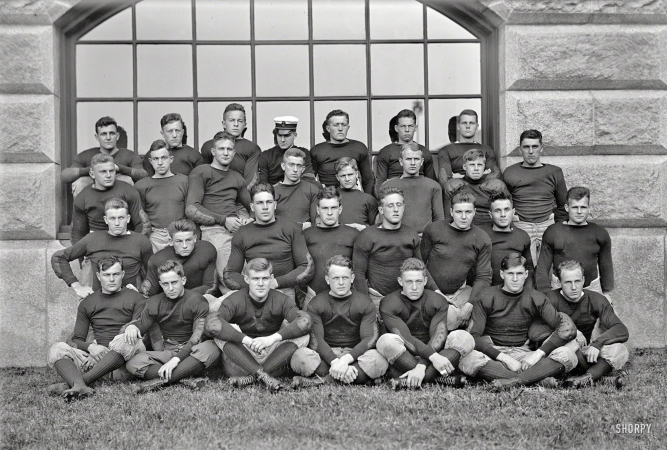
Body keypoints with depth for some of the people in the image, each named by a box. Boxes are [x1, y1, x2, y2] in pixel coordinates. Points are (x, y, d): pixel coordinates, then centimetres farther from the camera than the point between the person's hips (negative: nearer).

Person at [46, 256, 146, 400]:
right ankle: (80, 387, -51)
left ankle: (71, 383, -42)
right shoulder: (87, 304, 19)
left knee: (128, 342, -36)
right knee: (56, 349, -18)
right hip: (96, 356, 3)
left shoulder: (135, 299, 11)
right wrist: (90, 346, -8)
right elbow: (77, 340, 14)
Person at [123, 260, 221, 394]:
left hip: (191, 352, -3)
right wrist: (131, 327, -23)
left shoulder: (197, 300, -5)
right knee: (133, 363, -25)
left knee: (211, 348, -37)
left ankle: (161, 381, -37)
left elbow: (198, 336, -15)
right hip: (167, 351, 3)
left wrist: (176, 359, -28)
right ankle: (187, 380, -38)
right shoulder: (154, 303, 9)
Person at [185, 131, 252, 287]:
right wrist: (223, 220, -8)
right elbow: (191, 210, -3)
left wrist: (246, 220, 10)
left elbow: (251, 206, 35)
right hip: (213, 230, -5)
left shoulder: (237, 178, 28)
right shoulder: (201, 172, 8)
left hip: (237, 228, 6)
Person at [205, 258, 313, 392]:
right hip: (240, 361, -1)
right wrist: (247, 340, -33)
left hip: (272, 359, 1)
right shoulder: (235, 300, -7)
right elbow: (211, 324, -27)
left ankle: (250, 377, -30)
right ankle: (263, 376, -34)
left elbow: (306, 321, -22)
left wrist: (272, 338, -31)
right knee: (219, 328, -24)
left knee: (303, 335, -21)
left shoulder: (281, 300, -3)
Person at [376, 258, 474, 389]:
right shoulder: (388, 304, -6)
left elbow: (438, 337, -15)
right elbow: (405, 338, -20)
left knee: (464, 338, -22)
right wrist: (433, 356, -35)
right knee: (386, 341, -33)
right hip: (402, 358, -2)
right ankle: (439, 379, -35)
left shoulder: (438, 302, 1)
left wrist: (421, 366, -32)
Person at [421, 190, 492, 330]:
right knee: (450, 318, -31)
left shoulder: (482, 239, 2)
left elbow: (483, 278, 0)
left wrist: (469, 305, -13)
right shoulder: (433, 229, -5)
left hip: (460, 291, 4)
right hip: (433, 291, -3)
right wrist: (435, 293, -11)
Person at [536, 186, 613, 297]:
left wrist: (606, 293, 15)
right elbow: (543, 268, 3)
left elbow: (606, 267, 15)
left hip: (592, 289, 1)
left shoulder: (600, 233, 6)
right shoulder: (552, 233, 0)